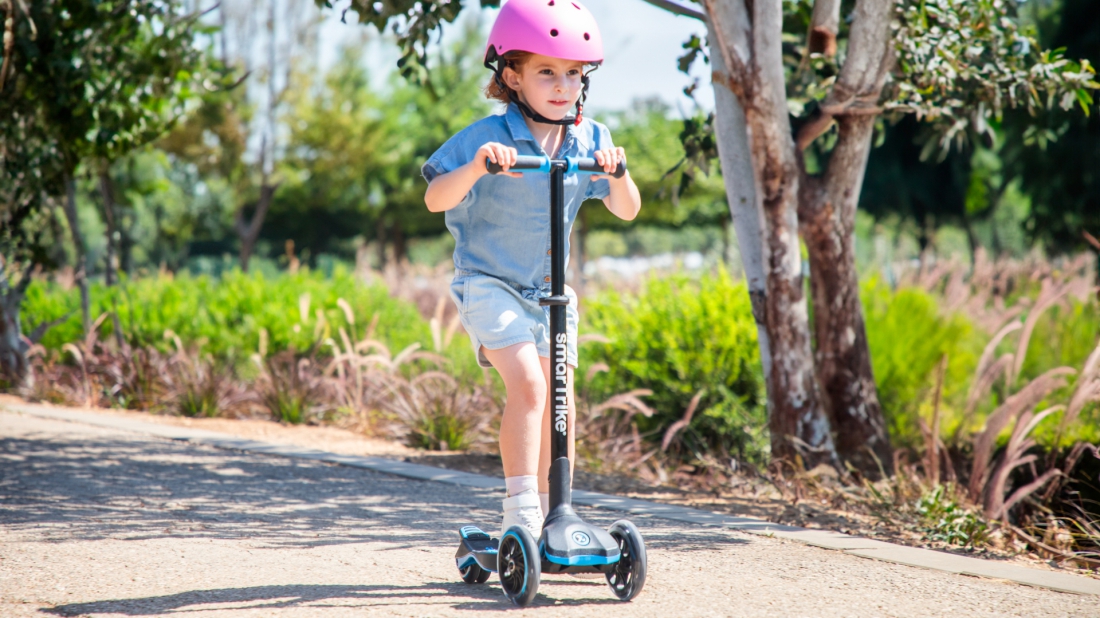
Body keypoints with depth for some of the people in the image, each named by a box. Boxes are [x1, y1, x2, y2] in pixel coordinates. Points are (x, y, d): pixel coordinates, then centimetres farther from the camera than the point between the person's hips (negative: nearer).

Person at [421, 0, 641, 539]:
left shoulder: (590, 140, -2)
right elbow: (436, 199, -21)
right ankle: (520, 512, -20)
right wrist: (475, 167, -40)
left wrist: (617, 173, -23)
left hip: (548, 288, 6)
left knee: (558, 403, 7)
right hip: (489, 284, -6)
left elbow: (626, 211, -2)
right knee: (527, 382, -23)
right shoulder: (489, 138, -17)